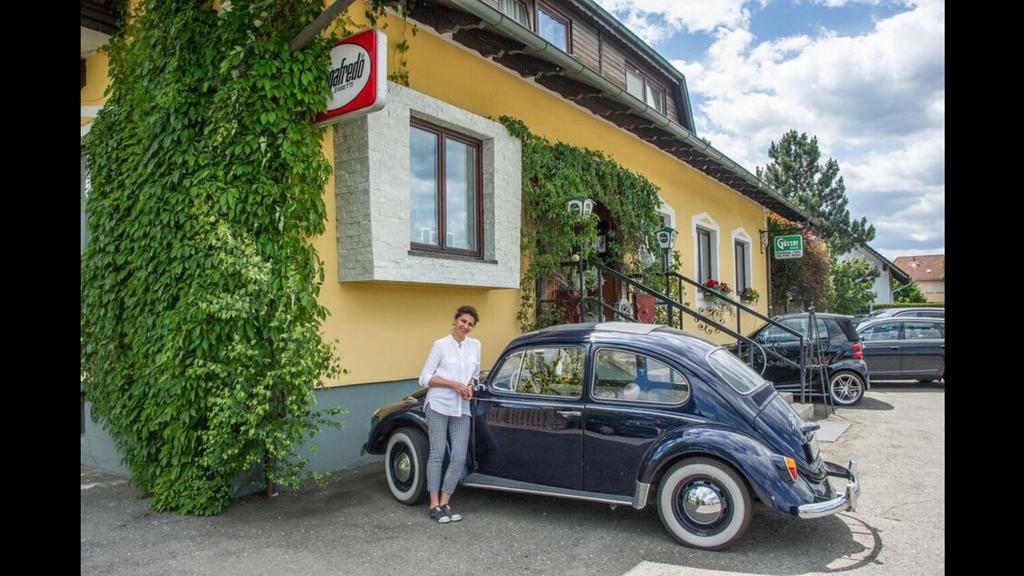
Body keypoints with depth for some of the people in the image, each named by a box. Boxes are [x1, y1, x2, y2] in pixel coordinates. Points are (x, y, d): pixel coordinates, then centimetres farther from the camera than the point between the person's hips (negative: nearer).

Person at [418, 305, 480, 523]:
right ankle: (434, 505, 7)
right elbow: (425, 378, -4)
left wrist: (470, 386, -2)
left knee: (459, 457, 0)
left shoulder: (475, 345, 9)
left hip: (461, 409, 4)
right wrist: (454, 384, -13)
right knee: (437, 454, -1)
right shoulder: (440, 345, -4)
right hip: (439, 405, -4)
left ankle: (445, 503, 11)